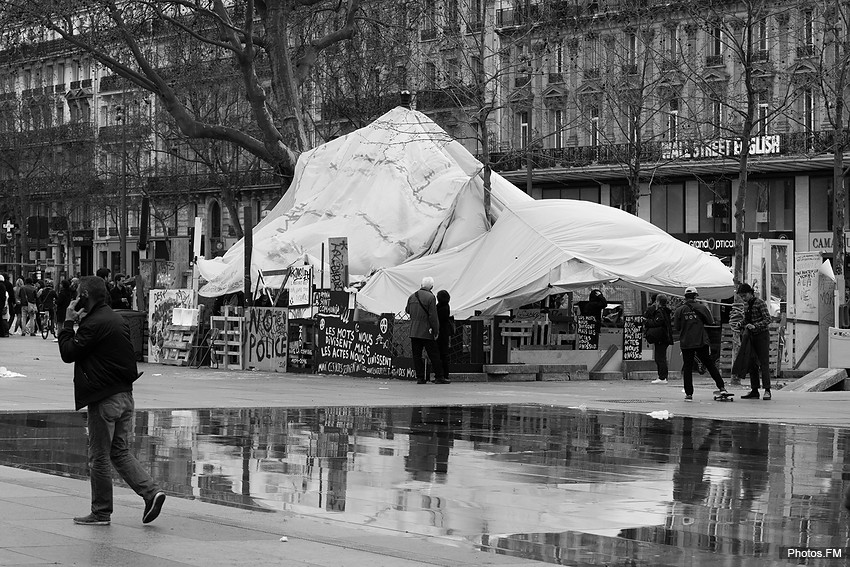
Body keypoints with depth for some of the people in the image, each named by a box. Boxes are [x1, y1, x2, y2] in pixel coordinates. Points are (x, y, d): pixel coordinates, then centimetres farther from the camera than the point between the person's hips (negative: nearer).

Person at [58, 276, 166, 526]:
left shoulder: (93, 324, -15)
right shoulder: (118, 319, 13)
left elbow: (68, 353, -11)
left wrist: (68, 322, -4)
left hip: (104, 399, -8)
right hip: (125, 394, 8)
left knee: (99, 457, 2)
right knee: (120, 452, 15)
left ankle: (101, 512, 10)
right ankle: (151, 491, -1)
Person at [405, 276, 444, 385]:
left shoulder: (412, 296, 6)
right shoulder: (430, 297, -11)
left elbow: (407, 310, 21)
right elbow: (433, 316, -14)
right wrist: (436, 331, -9)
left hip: (414, 331, 5)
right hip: (426, 332, -5)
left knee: (417, 355, 7)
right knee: (434, 355, 1)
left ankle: (420, 377, 5)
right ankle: (439, 377, 1)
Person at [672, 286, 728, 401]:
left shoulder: (679, 310, -2)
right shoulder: (701, 308, -3)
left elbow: (676, 327, 2)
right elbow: (710, 322, 2)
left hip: (686, 343, 0)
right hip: (701, 342, 0)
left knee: (687, 367, 5)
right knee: (710, 365, 9)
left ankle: (689, 394, 1)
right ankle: (721, 387, 7)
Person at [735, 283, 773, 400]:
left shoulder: (760, 303, -11)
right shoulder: (746, 304, 12)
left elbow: (767, 319, -17)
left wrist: (755, 326, -28)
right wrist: (743, 329, 15)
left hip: (762, 335, -7)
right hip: (751, 337, 7)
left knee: (764, 363, -9)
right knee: (752, 364, 6)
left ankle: (767, 390, -10)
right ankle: (754, 391, 9)